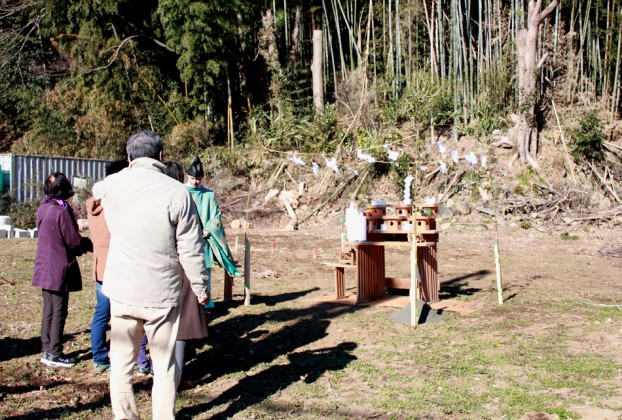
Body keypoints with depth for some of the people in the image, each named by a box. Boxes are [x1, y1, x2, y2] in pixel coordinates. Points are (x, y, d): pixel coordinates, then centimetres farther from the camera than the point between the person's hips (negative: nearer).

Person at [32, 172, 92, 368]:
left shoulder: (42, 209, 7)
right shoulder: (61, 211, -18)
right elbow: (74, 241, -14)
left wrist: (82, 244, 15)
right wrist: (91, 244, 3)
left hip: (45, 269, 8)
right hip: (59, 269, -8)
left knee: (48, 310, 15)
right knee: (59, 312, 1)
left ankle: (47, 351, 22)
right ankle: (55, 355, 7)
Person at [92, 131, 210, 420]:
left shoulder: (111, 186, -1)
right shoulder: (176, 192, -12)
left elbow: (96, 190, 27)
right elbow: (190, 249, -9)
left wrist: (130, 170, 30)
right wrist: (200, 288, 3)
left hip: (121, 292, 3)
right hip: (161, 294, -3)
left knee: (121, 362, 15)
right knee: (164, 366, 9)